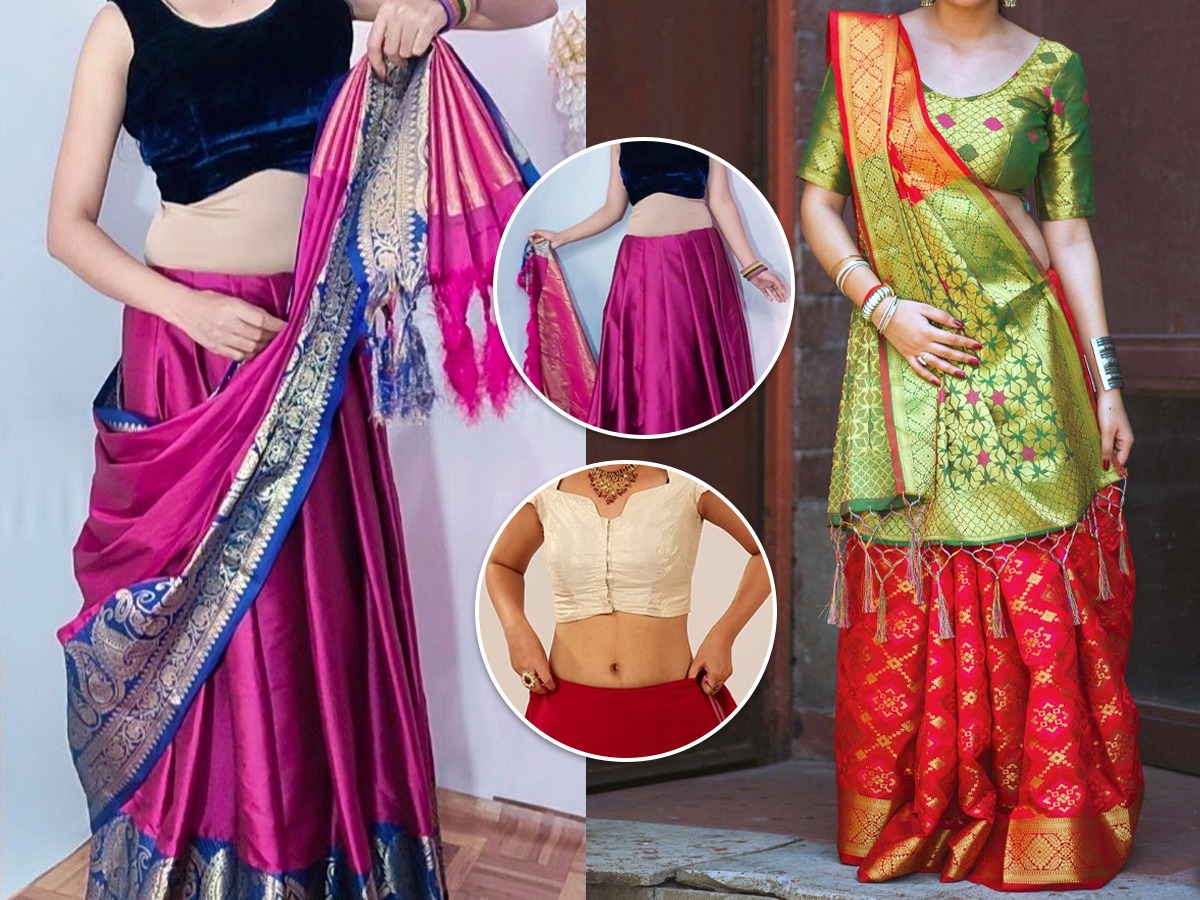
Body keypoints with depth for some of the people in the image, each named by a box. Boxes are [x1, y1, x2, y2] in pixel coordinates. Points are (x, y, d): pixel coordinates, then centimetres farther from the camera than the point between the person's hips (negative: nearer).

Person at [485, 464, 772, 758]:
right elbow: (501, 564, 18)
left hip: (672, 708, -1)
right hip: (569, 708, 2)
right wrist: (516, 630, -1)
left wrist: (724, 634, -6)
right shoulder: (547, 491, 1)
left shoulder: (686, 482, -5)